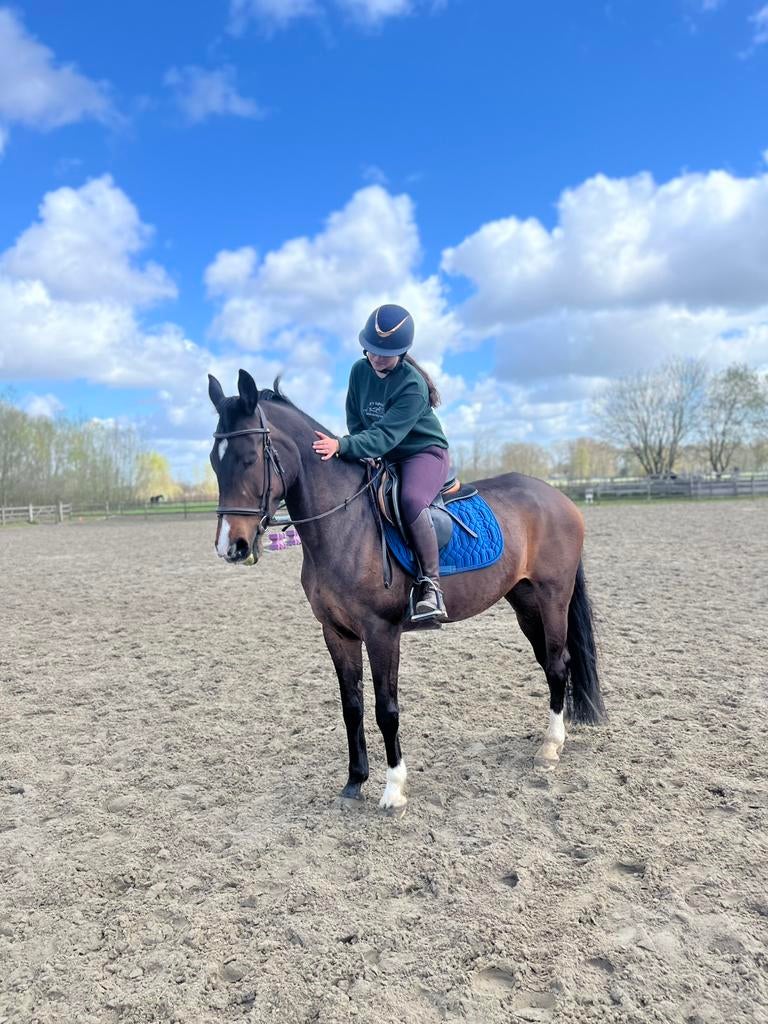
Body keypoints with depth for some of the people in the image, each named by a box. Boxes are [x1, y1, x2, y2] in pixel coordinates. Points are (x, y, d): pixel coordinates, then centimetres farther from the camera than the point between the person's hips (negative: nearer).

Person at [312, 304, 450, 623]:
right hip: (380, 458, 7)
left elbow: (385, 435, -31)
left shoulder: (413, 386, -23)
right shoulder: (360, 371, -2)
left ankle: (431, 584, -29)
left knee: (410, 499, -37)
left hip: (425, 453, -7)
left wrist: (342, 446, -44)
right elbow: (354, 420, 7)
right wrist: (357, 452, -11)